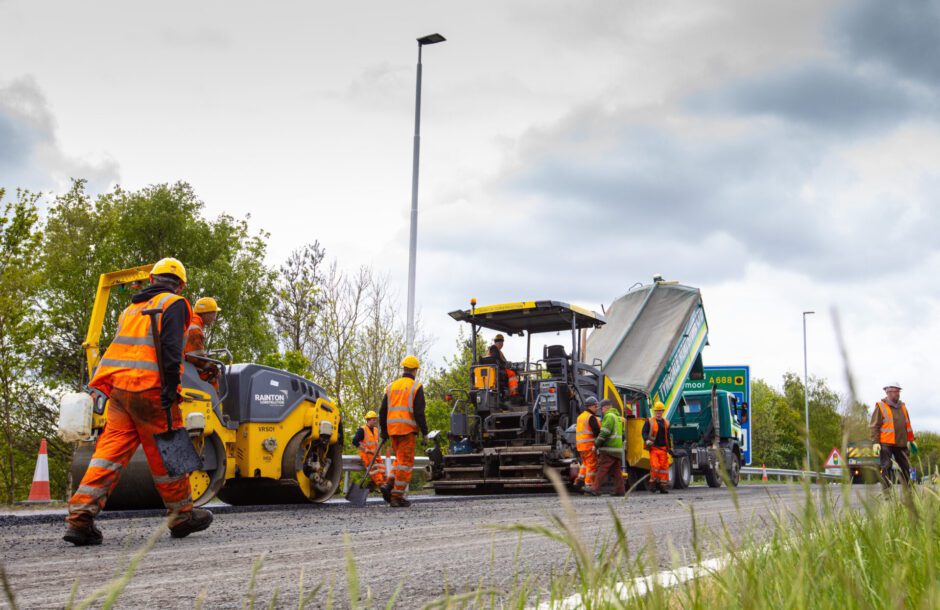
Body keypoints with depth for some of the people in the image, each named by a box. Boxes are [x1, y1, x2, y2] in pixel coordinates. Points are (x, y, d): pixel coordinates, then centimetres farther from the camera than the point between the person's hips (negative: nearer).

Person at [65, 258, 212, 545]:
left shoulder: (132, 308, 25)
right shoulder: (174, 304, 2)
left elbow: (120, 347, 23)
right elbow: (170, 348, -13)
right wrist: (170, 388, -16)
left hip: (118, 386, 6)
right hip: (149, 387, -6)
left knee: (111, 449, 2)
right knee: (165, 452, 4)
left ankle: (80, 517, -9)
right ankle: (182, 516, 16)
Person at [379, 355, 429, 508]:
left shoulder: (391, 386, 14)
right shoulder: (416, 387, -2)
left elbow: (383, 411, 14)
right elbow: (419, 412, -10)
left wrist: (383, 431, 20)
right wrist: (424, 432, -5)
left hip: (392, 429, 6)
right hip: (408, 429, -6)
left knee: (400, 459, 20)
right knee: (405, 462, -2)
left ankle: (389, 484, 1)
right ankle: (397, 496, -4)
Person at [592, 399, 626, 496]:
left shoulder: (609, 416, -10)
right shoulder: (617, 417, 22)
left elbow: (604, 432, -18)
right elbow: (622, 433, 26)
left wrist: (597, 443, -10)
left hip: (609, 449, -10)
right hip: (618, 448, 10)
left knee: (602, 469, -10)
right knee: (616, 470, 10)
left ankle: (596, 489, -12)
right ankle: (620, 490, 7)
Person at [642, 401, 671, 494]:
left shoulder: (666, 423, 16)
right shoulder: (649, 422, 5)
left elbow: (668, 436, 21)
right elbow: (644, 432, -2)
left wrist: (670, 448, 17)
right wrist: (647, 440, -20)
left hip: (663, 448, 3)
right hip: (653, 448, -3)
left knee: (664, 466, -2)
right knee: (654, 465, -14)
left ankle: (662, 486, 3)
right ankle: (653, 482, 2)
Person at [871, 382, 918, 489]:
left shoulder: (902, 406, 16)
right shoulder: (880, 406, -2)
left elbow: (907, 425, 23)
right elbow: (874, 426, -5)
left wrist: (911, 440, 20)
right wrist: (875, 442, -12)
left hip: (901, 444, 5)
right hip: (886, 444, -5)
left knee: (905, 467, 7)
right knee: (886, 468, -4)